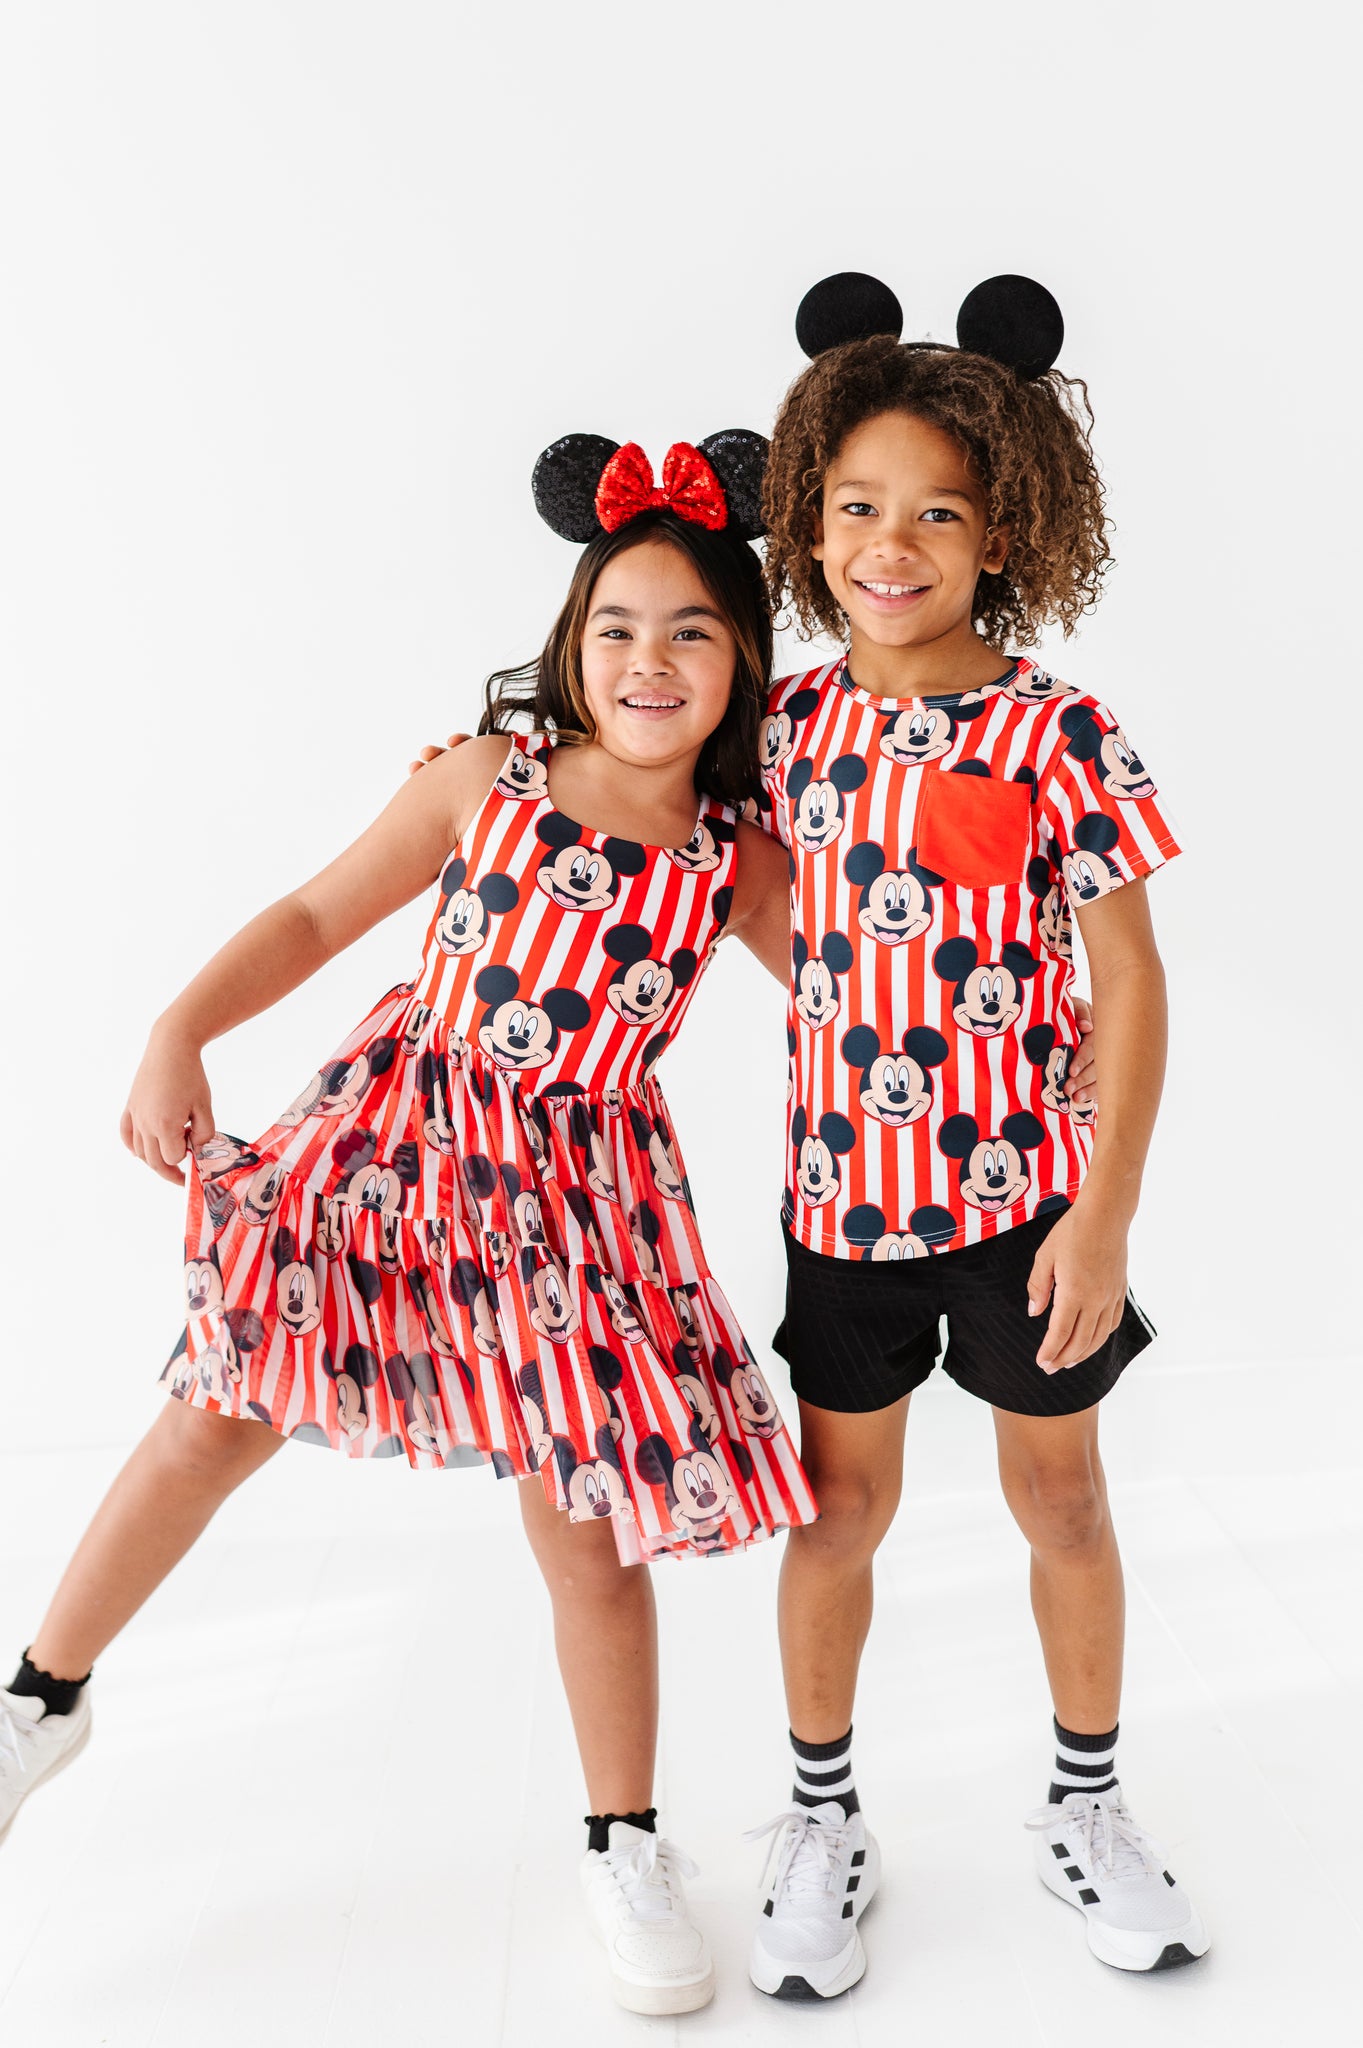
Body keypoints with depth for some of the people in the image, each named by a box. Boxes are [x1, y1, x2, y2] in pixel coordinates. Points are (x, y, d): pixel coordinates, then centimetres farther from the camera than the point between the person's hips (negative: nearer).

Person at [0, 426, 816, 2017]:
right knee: (216, 1417, 7)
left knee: (590, 1533, 3)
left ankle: (625, 1849, 26)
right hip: (396, 1140, 1)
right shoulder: (483, 780, -6)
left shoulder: (740, 862, -5)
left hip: (574, 1197, 0)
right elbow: (320, 913, -1)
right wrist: (180, 1031, -12)